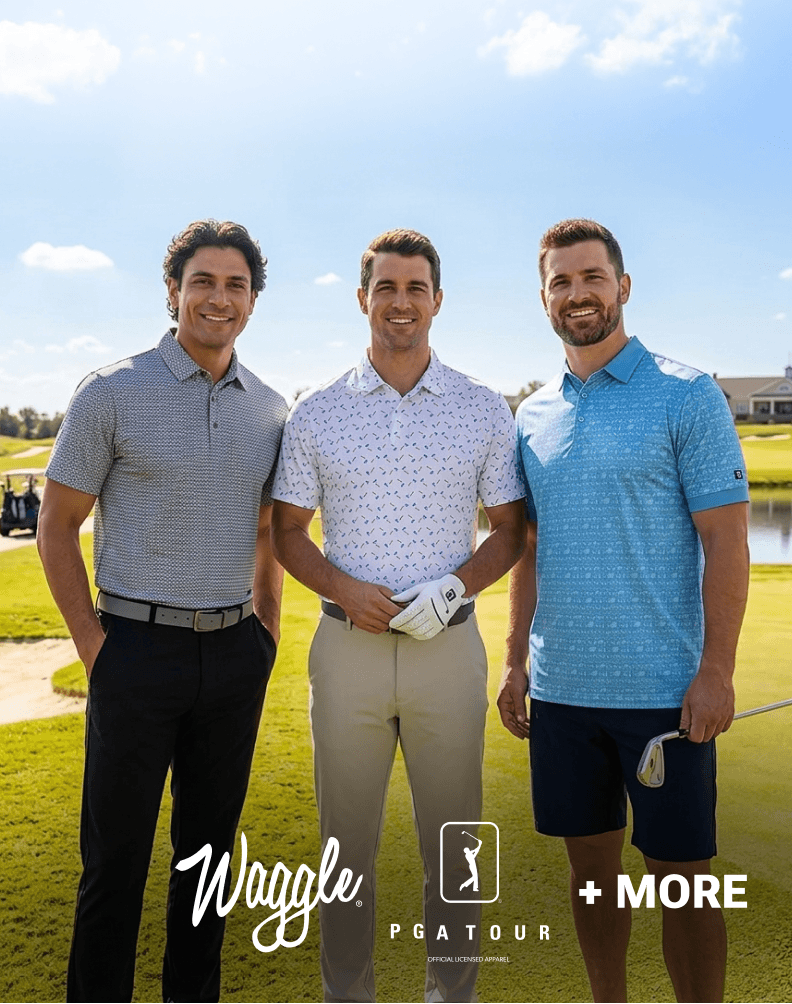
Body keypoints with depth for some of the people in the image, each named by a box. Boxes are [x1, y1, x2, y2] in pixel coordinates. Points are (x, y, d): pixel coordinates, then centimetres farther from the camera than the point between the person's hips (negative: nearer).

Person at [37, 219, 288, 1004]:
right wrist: (92, 645, -8)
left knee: (209, 844, 17)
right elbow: (56, 527, -2)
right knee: (115, 856, 6)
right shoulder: (112, 393, -6)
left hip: (235, 655, 4)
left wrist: (266, 633, 9)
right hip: (139, 651, -4)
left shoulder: (270, 408, 7)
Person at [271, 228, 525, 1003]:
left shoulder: (485, 410, 3)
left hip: (448, 648, 0)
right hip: (347, 647, 1)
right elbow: (287, 532, 7)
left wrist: (458, 583, -12)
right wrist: (343, 588, -11)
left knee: (452, 846, 11)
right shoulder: (316, 414, 3)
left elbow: (509, 529, 6)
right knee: (347, 843, 12)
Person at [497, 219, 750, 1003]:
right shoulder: (533, 416, 9)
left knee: (681, 878, 7)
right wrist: (514, 661, 10)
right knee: (590, 865, 17)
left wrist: (716, 672, -14)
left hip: (662, 691, -5)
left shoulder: (686, 397, -6)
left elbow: (725, 541, -9)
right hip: (561, 689, 5)